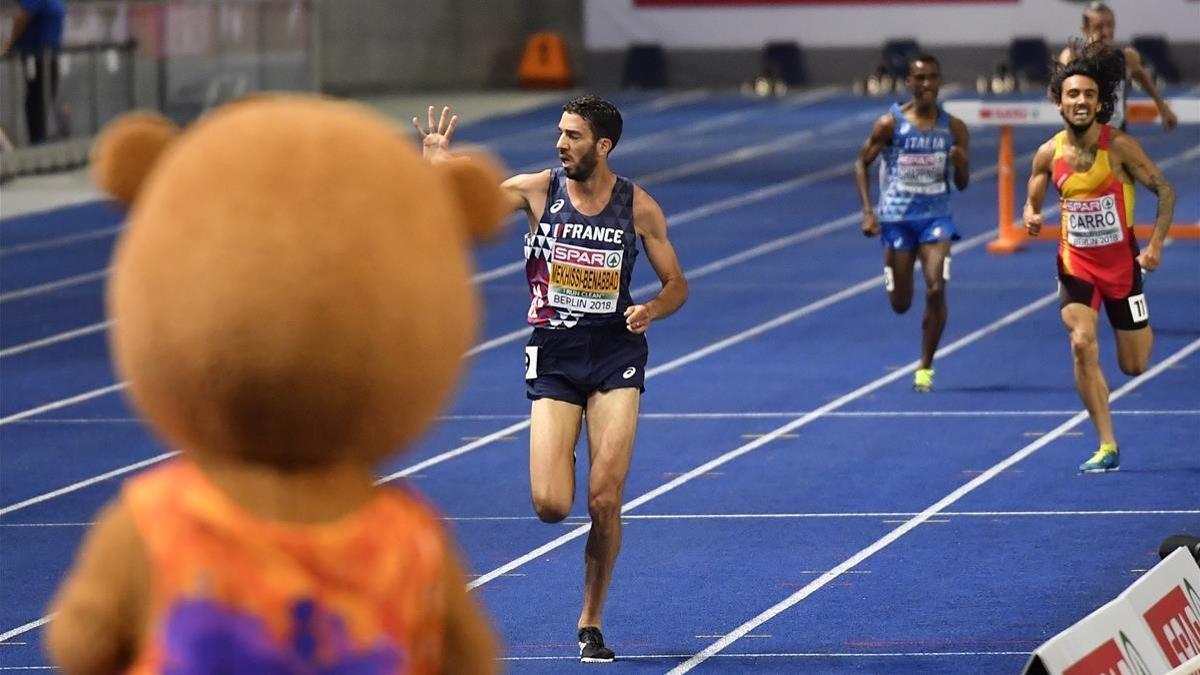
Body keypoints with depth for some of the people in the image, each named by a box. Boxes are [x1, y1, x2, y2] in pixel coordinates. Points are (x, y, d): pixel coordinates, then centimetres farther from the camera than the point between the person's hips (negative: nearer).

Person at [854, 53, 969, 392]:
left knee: (936, 290, -16)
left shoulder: (954, 128, 0)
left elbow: (962, 184, 5)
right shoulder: (890, 124, -6)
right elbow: (861, 163, 2)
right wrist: (867, 211, -8)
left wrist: (960, 164, -18)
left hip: (936, 216, 1)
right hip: (897, 218, -1)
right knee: (900, 303, 3)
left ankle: (925, 367, -3)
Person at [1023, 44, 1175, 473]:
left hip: (1121, 261, -1)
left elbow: (1165, 191, -7)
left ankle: (1141, 329, 47)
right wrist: (1032, 217, -16)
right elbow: (1033, 203, 8)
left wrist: (1155, 244, -17)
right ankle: (1107, 446, -12)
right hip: (1076, 262, 1)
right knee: (1082, 345, -20)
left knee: (1134, 365, 7)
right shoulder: (1049, 154, -6)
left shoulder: (1119, 146, -15)